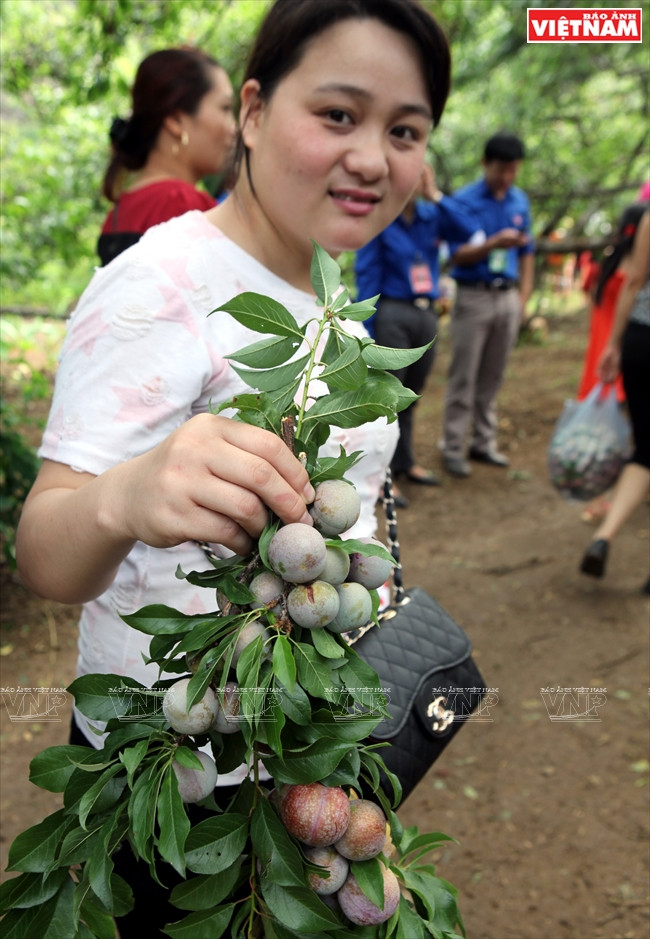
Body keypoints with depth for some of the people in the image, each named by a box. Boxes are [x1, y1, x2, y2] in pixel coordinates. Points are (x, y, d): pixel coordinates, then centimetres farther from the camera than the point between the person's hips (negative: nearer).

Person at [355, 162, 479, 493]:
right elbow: (366, 273, -6)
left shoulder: (432, 216, 8)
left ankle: (405, 461, 27)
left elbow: (470, 231, -6)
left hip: (427, 313, 5)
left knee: (412, 394, 14)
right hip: (392, 312, -5)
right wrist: (367, 328, -9)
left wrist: (435, 196, -7)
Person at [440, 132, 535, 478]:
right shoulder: (464, 200, -5)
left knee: (492, 378, 9)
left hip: (508, 297, 5)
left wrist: (524, 297, 8)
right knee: (463, 378, -2)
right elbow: (458, 255, -9)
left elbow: (526, 253, 16)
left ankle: (484, 442, 20)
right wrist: (496, 243, -23)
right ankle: (453, 449, 5)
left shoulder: (520, 201, 11)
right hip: (473, 296, -4)